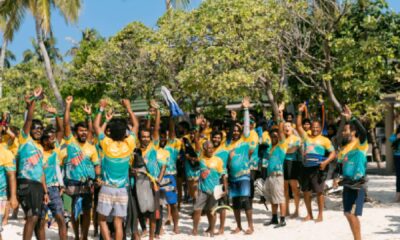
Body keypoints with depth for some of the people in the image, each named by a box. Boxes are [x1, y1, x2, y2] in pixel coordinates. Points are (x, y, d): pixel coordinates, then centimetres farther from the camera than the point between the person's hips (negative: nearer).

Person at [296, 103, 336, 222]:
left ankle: (320, 215, 7)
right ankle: (309, 214, 19)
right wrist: (300, 113, -2)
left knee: (319, 191, -3)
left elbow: (333, 153, -2)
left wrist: (326, 162, -18)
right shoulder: (306, 137, 13)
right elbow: (299, 126, 8)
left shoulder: (324, 140, 2)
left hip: (318, 168, -5)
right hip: (306, 167, 5)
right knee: (306, 191, 8)